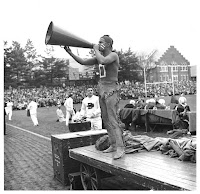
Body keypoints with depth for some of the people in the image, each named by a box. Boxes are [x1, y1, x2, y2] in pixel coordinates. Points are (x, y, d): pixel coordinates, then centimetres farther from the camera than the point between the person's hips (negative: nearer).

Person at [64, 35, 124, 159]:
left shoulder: (114, 55, -9)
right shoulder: (99, 57, 15)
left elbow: (103, 61, -29)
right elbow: (83, 62, 14)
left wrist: (95, 50, -11)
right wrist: (70, 52, 5)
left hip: (112, 91, -8)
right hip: (102, 91, 8)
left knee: (113, 120, -14)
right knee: (106, 120, 8)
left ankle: (120, 149, -11)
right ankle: (113, 145, 15)